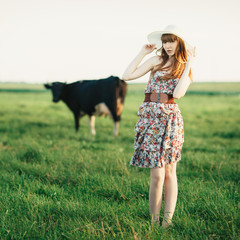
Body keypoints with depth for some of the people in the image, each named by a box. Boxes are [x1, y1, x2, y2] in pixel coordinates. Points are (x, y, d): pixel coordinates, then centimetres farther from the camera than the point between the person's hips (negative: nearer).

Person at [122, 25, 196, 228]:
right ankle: (154, 221, 2)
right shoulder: (157, 61, 8)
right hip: (150, 117, 0)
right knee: (157, 174, -6)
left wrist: (189, 63, -9)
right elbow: (127, 76, 1)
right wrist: (143, 53, 3)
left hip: (170, 119, 0)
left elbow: (178, 93, -13)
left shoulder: (185, 68, 7)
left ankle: (168, 220, 10)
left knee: (169, 171, 4)